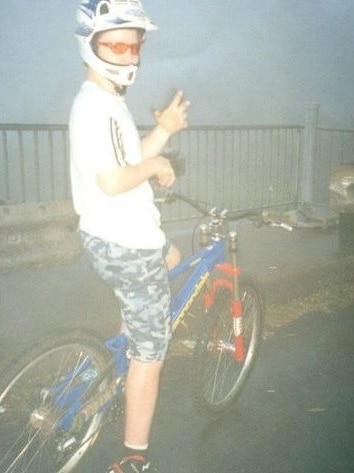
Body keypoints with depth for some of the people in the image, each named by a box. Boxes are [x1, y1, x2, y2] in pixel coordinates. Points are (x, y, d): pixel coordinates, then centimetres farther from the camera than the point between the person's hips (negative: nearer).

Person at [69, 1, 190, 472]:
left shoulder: (104, 100, 12)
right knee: (150, 355, 0)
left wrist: (163, 131, 1)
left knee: (170, 257, 38)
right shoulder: (100, 107, -20)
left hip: (109, 236, 10)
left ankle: (132, 329, 44)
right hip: (126, 246, -10)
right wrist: (155, 166, -11)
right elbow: (113, 181, -28)